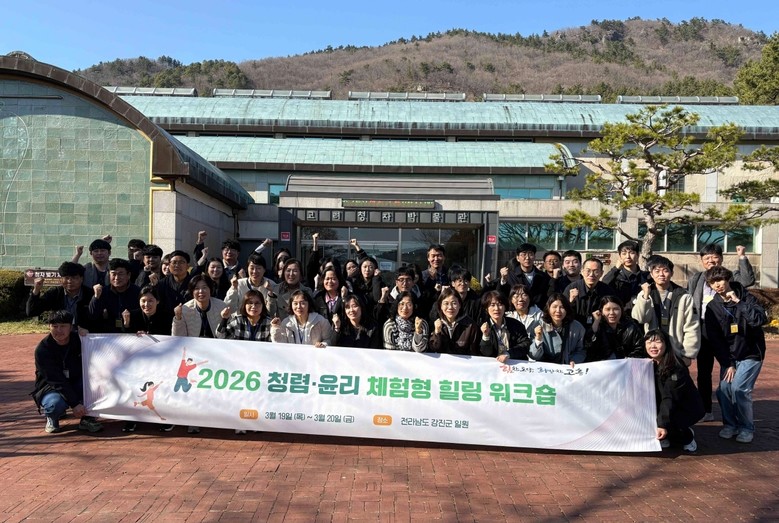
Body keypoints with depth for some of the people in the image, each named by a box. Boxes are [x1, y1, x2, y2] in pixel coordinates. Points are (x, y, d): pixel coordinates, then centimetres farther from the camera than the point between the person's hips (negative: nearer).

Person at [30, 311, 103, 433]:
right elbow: (57, 381, -24)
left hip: (75, 385, 3)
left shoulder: (79, 341, -9)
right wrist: (74, 404, -30)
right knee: (57, 404, -36)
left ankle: (87, 418, -12)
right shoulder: (42, 350, -18)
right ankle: (52, 417, 2)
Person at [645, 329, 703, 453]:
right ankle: (664, 438, 5)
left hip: (687, 409, -6)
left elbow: (669, 398, -30)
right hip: (664, 409, 6)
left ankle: (687, 436, -1)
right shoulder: (648, 365, -1)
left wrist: (663, 425, -38)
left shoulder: (676, 368, -22)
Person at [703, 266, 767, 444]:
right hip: (729, 356, 3)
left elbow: (760, 320, -27)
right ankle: (730, 424, 13)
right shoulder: (712, 307, -2)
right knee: (724, 389, -9)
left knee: (739, 388, -16)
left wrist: (739, 302, -26)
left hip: (750, 354, -3)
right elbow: (714, 339, -3)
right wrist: (728, 363, -7)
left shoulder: (747, 298, -9)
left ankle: (747, 428, 5)